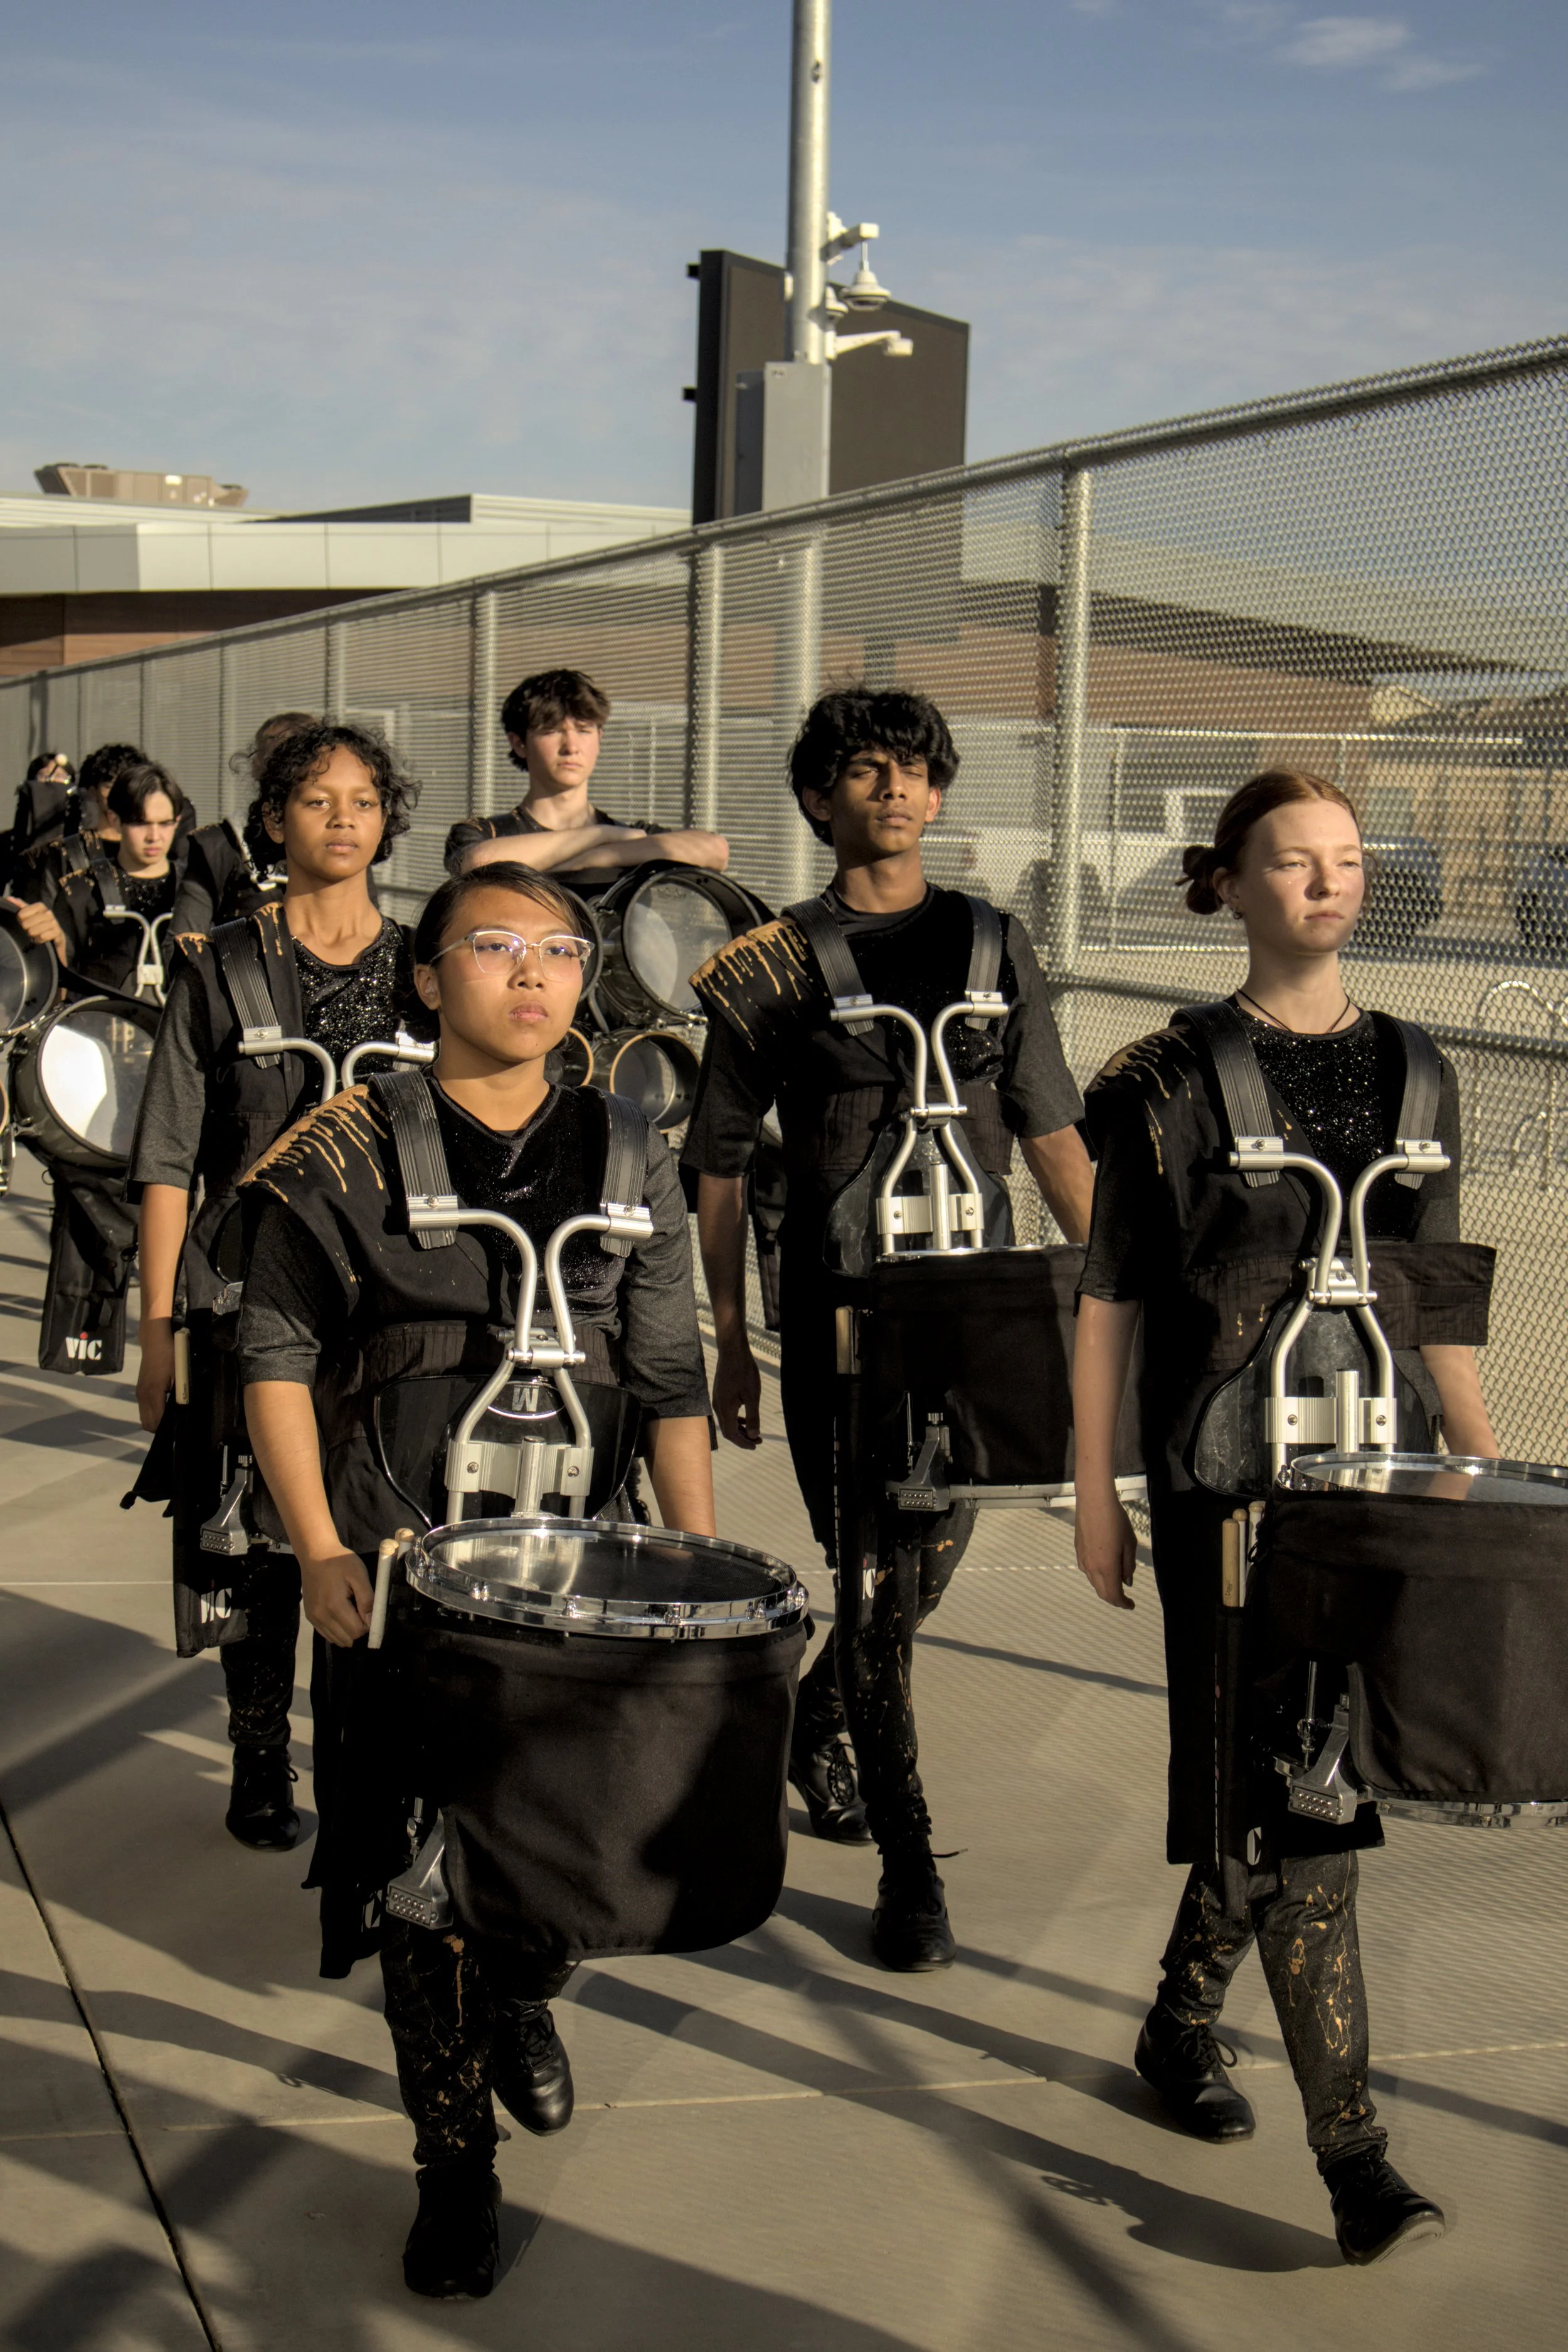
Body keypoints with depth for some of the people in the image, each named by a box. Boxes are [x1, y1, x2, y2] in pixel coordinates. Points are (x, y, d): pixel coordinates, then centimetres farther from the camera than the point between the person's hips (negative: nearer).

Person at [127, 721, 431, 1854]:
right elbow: (169, 1160, 2)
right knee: (259, 1545, 4)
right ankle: (261, 1768, 21)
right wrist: (158, 1328, -2)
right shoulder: (221, 971, 3)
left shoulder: (426, 972, 8)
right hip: (251, 1299, -1)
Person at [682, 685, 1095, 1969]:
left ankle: (816, 1717, 44)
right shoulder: (773, 965, 1)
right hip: (834, 1317, -3)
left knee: (928, 1567, 14)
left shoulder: (994, 947, 8)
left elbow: (1055, 1137, 8)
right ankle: (909, 1864, 7)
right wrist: (730, 1345, 3)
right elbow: (722, 1167, 4)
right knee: (875, 1583, -3)